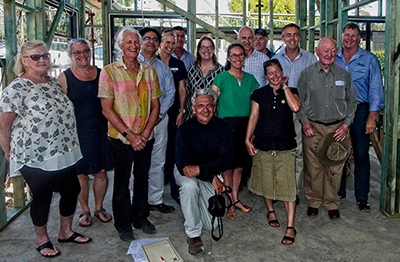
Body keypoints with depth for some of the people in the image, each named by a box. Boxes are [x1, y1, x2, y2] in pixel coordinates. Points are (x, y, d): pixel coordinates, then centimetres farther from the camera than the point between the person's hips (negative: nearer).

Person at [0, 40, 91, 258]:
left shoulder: (54, 83, 8)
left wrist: (70, 145, 14)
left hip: (64, 154, 7)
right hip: (36, 158, -6)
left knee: (71, 191, 13)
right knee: (42, 197, 9)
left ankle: (66, 231, 35)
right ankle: (42, 239, 31)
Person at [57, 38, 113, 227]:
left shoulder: (101, 74, 6)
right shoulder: (64, 78, -3)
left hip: (101, 131, 3)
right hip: (77, 133, -2)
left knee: (102, 172, 8)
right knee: (81, 174, 7)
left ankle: (99, 208, 28)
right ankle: (85, 211, 25)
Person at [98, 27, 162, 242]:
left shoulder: (149, 71, 6)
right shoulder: (109, 71, -6)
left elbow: (155, 105, 7)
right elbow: (107, 109, -10)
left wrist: (146, 132, -7)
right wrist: (129, 134, -15)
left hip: (145, 137, 4)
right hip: (121, 137, -4)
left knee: (142, 177, 15)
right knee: (122, 181, 8)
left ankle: (140, 217, 33)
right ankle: (123, 224, 24)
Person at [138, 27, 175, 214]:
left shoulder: (163, 67, 15)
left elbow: (170, 93, 10)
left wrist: (159, 114, -5)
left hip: (160, 119, 4)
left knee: (158, 162, 8)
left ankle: (156, 199, 17)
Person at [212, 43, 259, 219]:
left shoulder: (250, 78, 10)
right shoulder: (221, 77, -3)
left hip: (246, 124, 4)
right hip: (227, 124, -4)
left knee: (239, 164, 12)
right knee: (228, 165, 1)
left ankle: (235, 199, 25)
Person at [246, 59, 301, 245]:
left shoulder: (291, 92, 6)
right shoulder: (259, 94, 8)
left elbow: (295, 107, -15)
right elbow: (253, 116, 6)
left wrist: (284, 86, -7)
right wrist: (248, 139, -3)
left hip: (285, 146, -1)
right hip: (262, 145, 2)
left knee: (287, 185, -7)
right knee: (265, 181, 11)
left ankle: (290, 227, -3)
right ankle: (270, 210, 38)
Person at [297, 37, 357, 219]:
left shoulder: (344, 74, 7)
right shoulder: (307, 74, 4)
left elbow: (351, 101, 12)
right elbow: (299, 101, 6)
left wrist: (346, 124, 1)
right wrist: (305, 123, -4)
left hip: (337, 128, 1)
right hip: (313, 128, -1)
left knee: (334, 168, 4)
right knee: (313, 167, 2)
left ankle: (332, 203, 20)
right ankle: (313, 202, 19)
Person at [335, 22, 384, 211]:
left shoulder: (369, 59, 1)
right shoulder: (333, 59, 9)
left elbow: (375, 89, -3)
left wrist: (372, 117, -10)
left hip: (360, 111, -2)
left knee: (361, 154, 1)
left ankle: (362, 197, 11)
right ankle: (338, 192, 22)